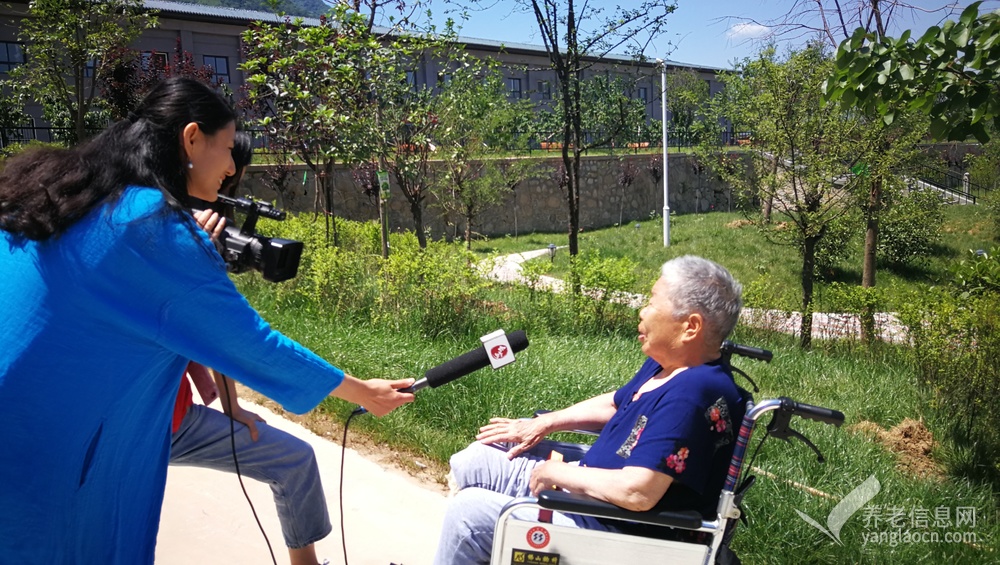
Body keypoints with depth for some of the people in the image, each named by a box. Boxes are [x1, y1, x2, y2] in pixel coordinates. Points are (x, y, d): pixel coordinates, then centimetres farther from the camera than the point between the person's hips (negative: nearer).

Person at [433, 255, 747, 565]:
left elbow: (636, 492, -36)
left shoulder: (695, 392, -30)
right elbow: (614, 403, 21)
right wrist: (544, 423, 10)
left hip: (617, 530, -10)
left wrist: (556, 472, -20)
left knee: (469, 509, -12)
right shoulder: (663, 365, 3)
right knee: (473, 460, 15)